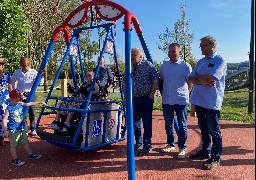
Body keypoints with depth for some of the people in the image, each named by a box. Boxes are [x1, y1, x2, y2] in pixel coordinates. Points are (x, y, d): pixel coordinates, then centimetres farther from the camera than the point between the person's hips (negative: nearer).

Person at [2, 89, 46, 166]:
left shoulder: (21, 104, -1)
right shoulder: (9, 108, -18)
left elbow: (30, 103, 8)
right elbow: (4, 119, -19)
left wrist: (40, 102, 6)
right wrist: (5, 131, -23)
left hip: (22, 128, 7)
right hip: (13, 130, -7)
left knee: (26, 142, 19)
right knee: (13, 145, 9)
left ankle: (30, 155, 33)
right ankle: (15, 160, 21)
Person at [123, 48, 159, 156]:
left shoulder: (148, 65, -6)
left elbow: (155, 80, -8)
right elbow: (125, 83, 13)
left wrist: (151, 95, -12)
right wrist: (125, 97, 9)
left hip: (146, 98, -5)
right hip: (134, 99, 5)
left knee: (147, 123, 0)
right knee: (135, 123, 11)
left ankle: (147, 146, 13)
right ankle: (139, 143, 29)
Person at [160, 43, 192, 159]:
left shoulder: (185, 66, -5)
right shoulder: (164, 65, 9)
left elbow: (190, 83, -1)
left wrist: (183, 92, 2)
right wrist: (163, 93, 13)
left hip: (181, 100, -4)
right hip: (166, 100, 5)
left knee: (182, 125, 4)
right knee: (168, 124, 14)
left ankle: (182, 148, 16)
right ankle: (170, 144, 31)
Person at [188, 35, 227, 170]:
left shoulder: (220, 61, -7)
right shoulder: (201, 62, 14)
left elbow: (211, 78, -21)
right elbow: (190, 79, 6)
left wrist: (198, 77, -4)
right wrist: (203, 81, -12)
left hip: (212, 101, -7)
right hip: (199, 100, 7)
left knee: (214, 131, 1)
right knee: (203, 128, 17)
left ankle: (216, 158, 13)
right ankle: (205, 151, 32)